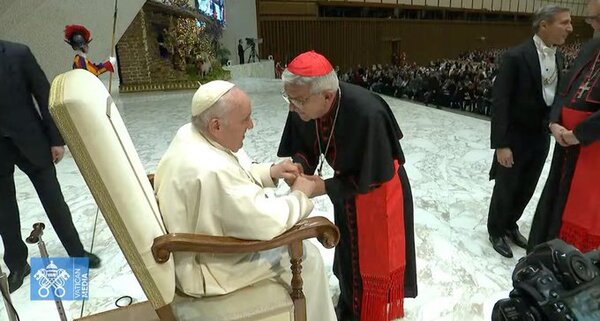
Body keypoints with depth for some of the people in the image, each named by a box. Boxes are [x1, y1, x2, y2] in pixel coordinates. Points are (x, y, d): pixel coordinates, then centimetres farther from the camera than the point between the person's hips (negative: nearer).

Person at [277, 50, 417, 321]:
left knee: (378, 256, 12)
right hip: (347, 184, 6)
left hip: (379, 190, -5)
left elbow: (374, 175, -28)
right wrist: (299, 167, -27)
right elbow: (303, 147, -5)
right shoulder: (302, 110, -22)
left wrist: (327, 187, -28)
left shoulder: (367, 113, -39)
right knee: (349, 249, 23)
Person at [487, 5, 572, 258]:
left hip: (541, 136, 7)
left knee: (526, 189, 17)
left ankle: (510, 225, 39)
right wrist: (501, 144, -22)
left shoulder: (558, 57, 6)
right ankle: (496, 231, 29)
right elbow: (499, 102, -20)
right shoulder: (516, 56, -16)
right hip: (516, 136, -6)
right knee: (505, 189, 8)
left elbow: (557, 94, 13)